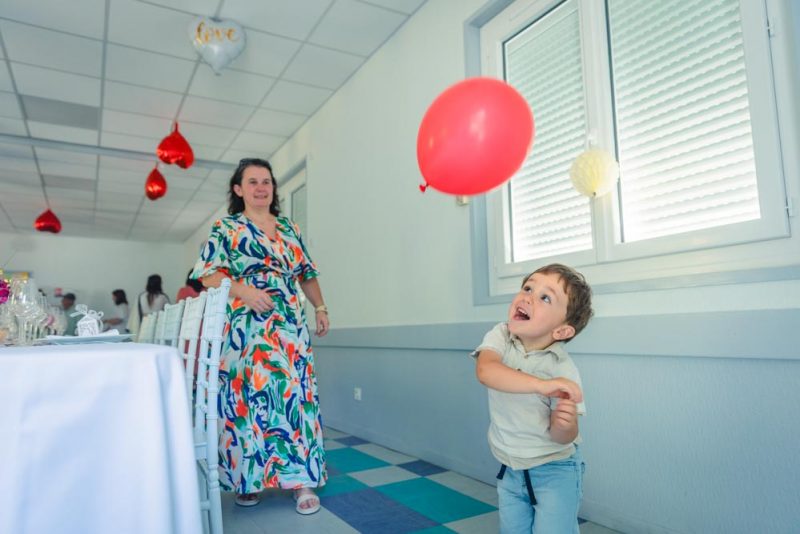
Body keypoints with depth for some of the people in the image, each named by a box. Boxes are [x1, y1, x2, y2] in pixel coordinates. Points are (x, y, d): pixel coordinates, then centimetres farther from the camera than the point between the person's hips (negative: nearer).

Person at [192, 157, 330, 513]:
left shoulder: (289, 228, 17)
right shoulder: (226, 229, 4)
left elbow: (306, 273, 20)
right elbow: (207, 273, -4)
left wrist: (320, 307, 12)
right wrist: (242, 290, -19)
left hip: (291, 326, 4)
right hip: (247, 328, -3)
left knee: (296, 393, -1)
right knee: (249, 394, 0)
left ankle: (302, 479, 6)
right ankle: (247, 478, 17)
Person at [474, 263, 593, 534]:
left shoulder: (562, 369, -21)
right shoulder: (500, 336, -14)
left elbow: (561, 437, -15)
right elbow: (486, 370, -36)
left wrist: (566, 423, -38)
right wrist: (541, 385, -44)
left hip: (554, 471, -3)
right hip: (509, 470, 3)